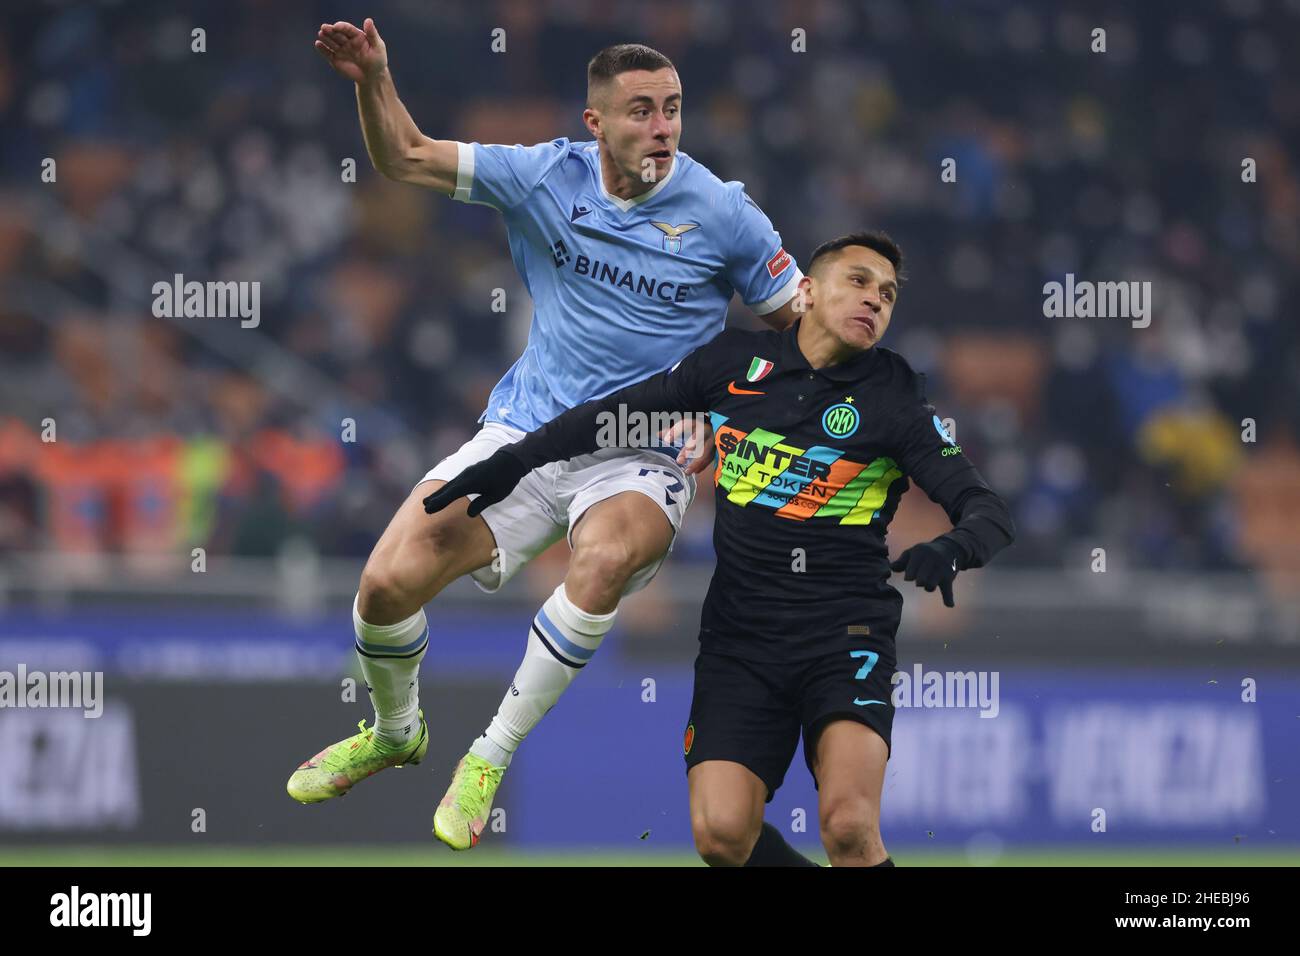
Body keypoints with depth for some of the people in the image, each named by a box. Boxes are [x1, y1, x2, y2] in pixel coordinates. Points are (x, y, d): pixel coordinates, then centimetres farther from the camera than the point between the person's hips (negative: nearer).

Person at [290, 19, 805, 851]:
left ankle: (490, 760, -19)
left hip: (642, 461, -3)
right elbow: (407, 158, 9)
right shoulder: (548, 177, -1)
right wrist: (374, 80, -9)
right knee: (388, 583, -14)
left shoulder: (722, 213, -7)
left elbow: (801, 321, 3)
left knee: (604, 559, -38)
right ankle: (395, 732, 22)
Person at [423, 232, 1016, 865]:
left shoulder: (895, 398, -2)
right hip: (740, 634, 3)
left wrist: (950, 550, -27)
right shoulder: (736, 362, 5)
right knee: (722, 836, -12)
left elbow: (989, 513, -5)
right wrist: (512, 463, 15)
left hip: (843, 636, -3)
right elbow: (616, 411, 18)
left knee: (848, 826, -26)